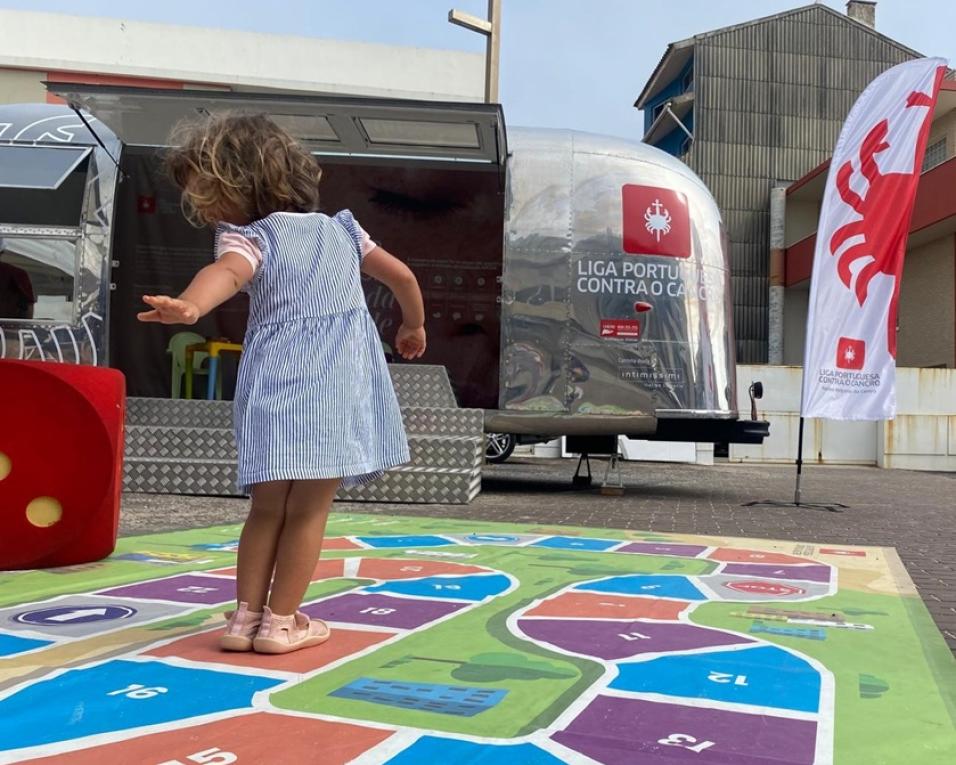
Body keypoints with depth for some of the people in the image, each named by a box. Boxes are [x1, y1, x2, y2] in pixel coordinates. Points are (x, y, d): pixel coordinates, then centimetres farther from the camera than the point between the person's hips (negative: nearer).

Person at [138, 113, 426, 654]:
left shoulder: (250, 239, 1)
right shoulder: (341, 230, 16)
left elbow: (226, 273, -23)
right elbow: (402, 276, 20)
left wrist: (189, 307, -43)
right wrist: (414, 327, 36)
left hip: (277, 391, -1)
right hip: (336, 390, 2)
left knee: (268, 508, 13)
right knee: (309, 511, 6)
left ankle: (246, 615, 16)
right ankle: (280, 621, 9)